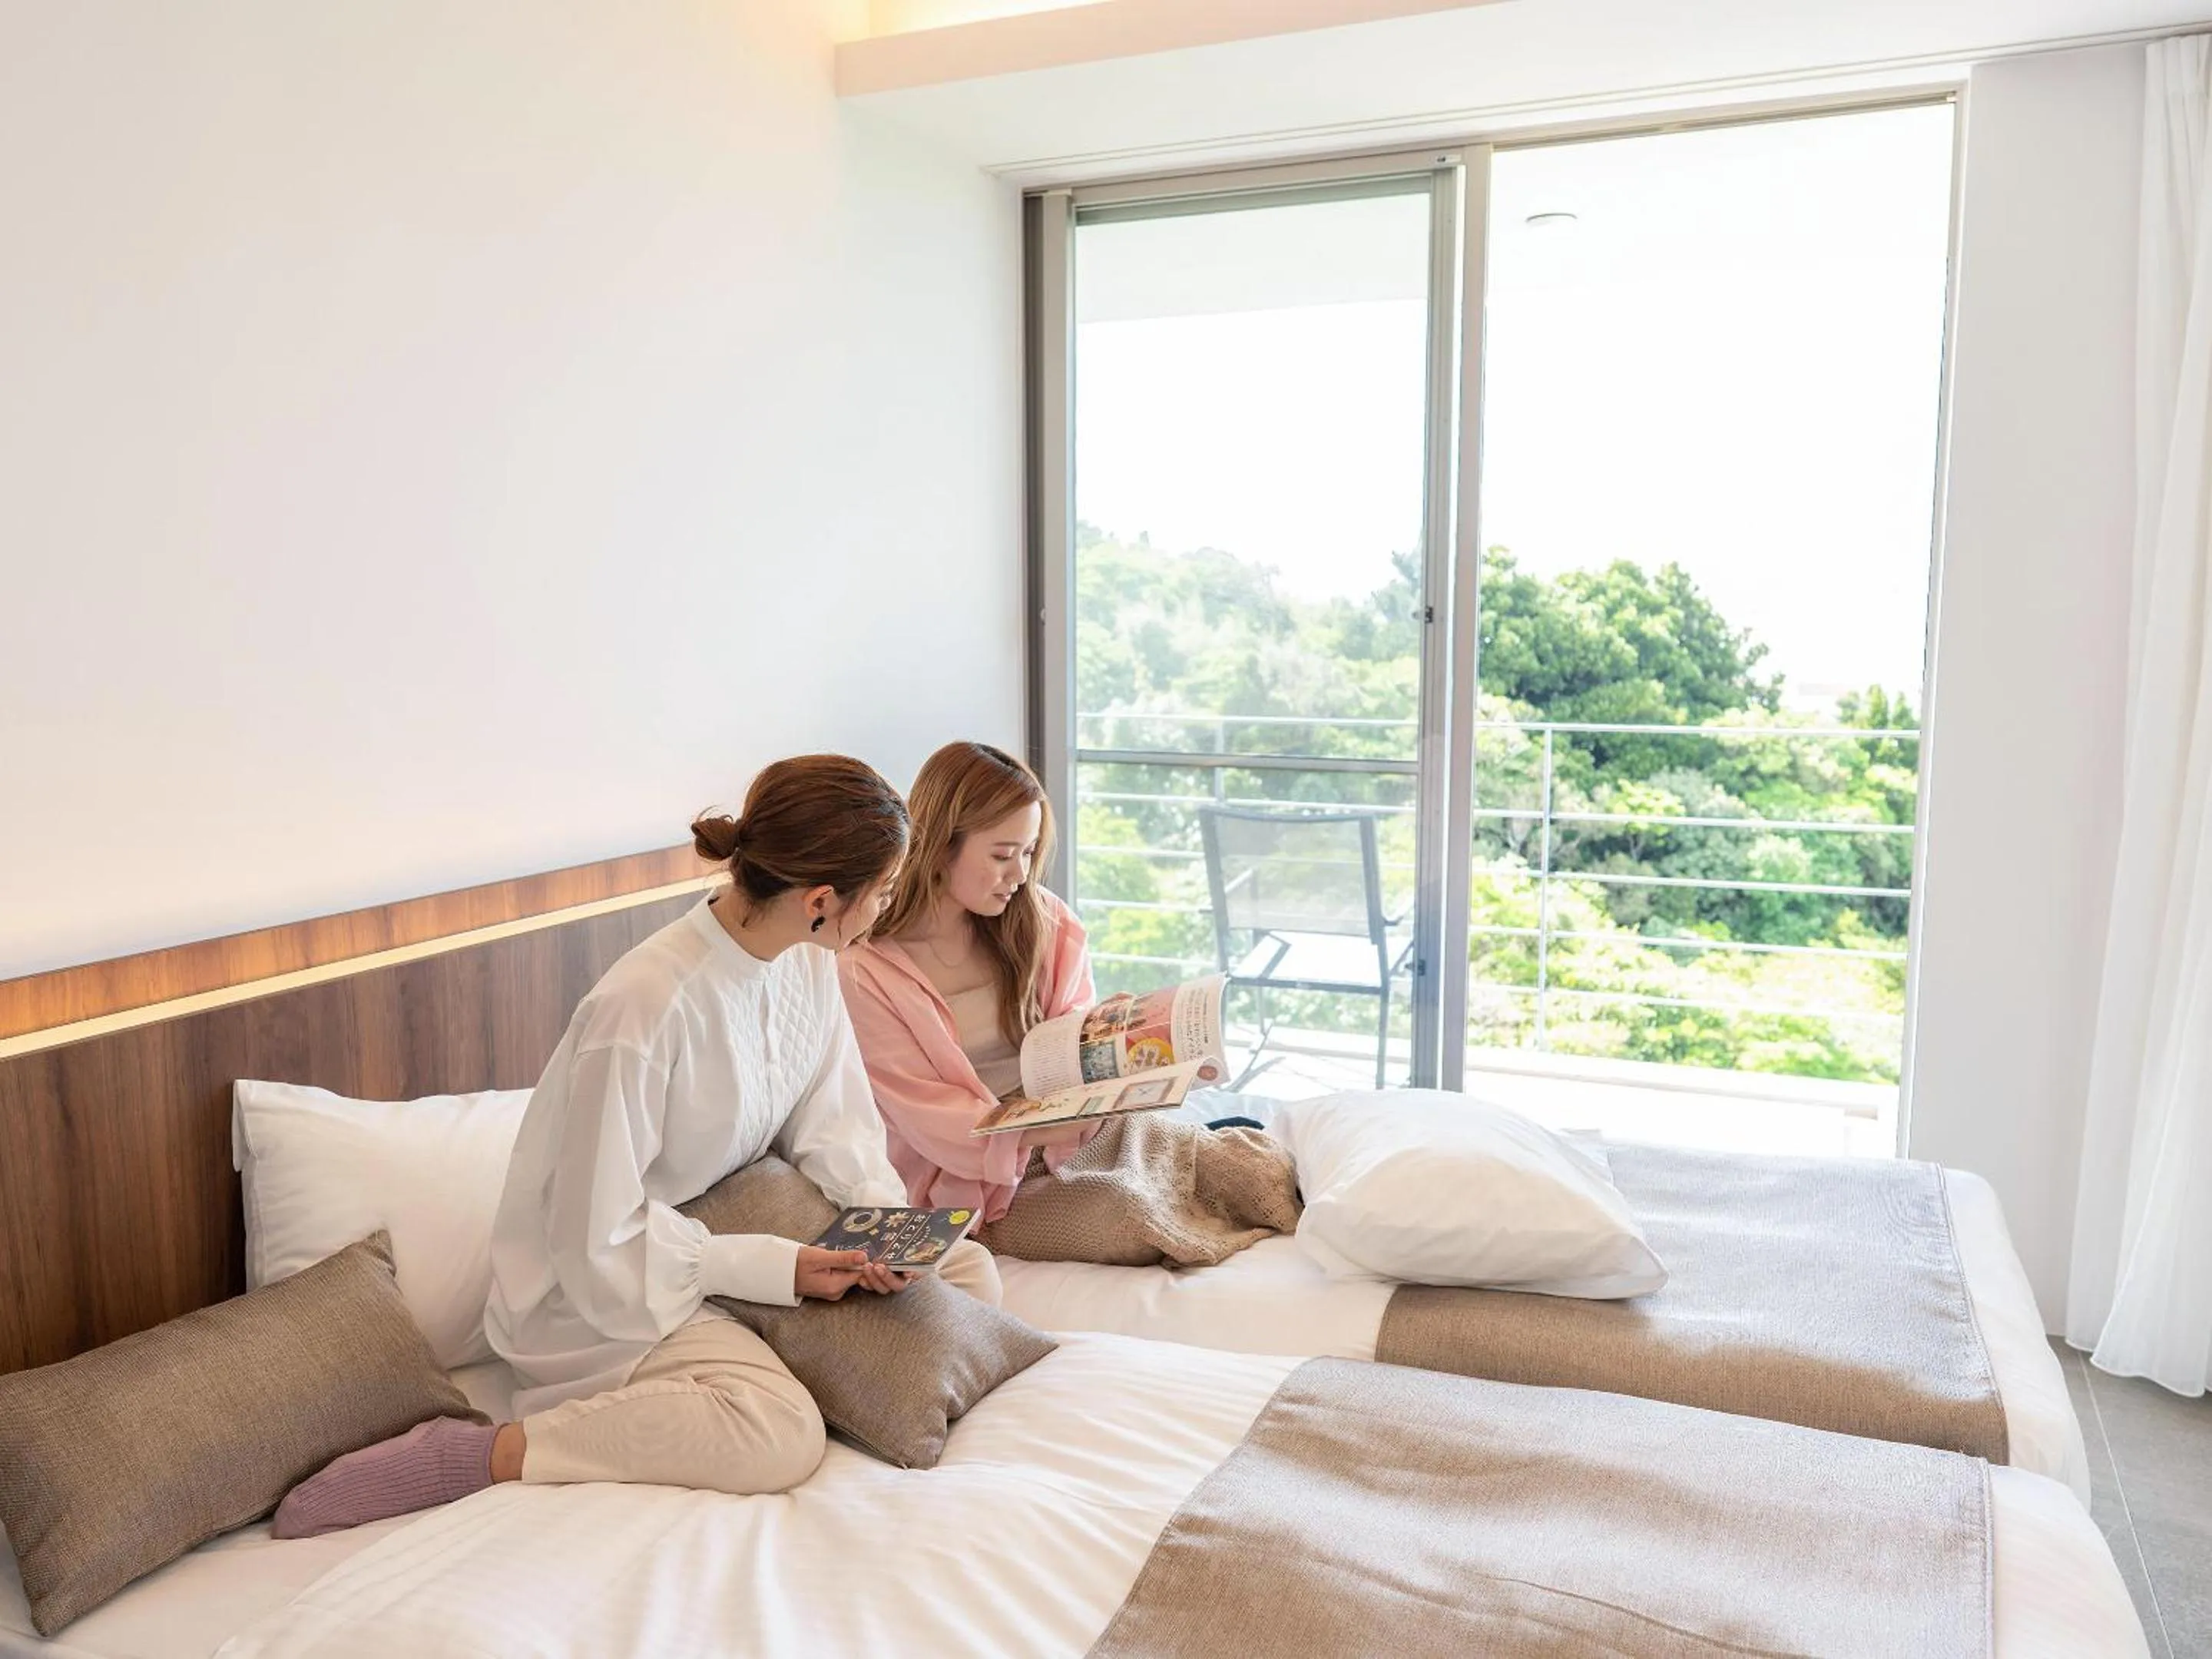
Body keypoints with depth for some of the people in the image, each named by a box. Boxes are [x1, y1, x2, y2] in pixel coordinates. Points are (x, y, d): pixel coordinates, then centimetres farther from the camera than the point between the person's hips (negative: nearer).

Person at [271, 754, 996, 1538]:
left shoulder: (806, 959, -6)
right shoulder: (644, 1010, -30)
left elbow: (831, 1118, 3)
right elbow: (602, 1244, -24)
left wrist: (886, 1217, -15)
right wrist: (775, 1266, -25)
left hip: (736, 1235, 8)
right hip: (603, 1289, -8)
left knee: (968, 1272, 0)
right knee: (783, 1436, -31)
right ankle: (470, 1456, -17)